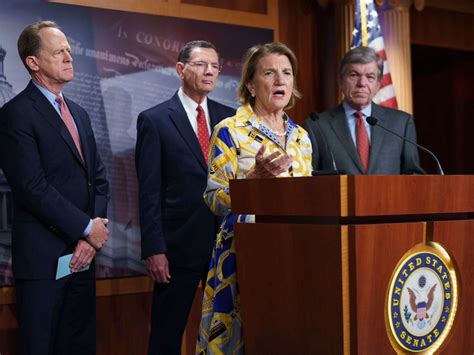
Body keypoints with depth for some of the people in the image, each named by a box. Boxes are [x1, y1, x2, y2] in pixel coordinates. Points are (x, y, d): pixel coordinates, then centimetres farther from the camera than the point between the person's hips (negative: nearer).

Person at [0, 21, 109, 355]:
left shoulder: (79, 113, 15)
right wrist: (88, 227, -12)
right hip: (43, 257, -7)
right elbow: (33, 188, -17)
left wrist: (90, 238, -2)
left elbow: (98, 178, 13)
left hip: (82, 252, 7)